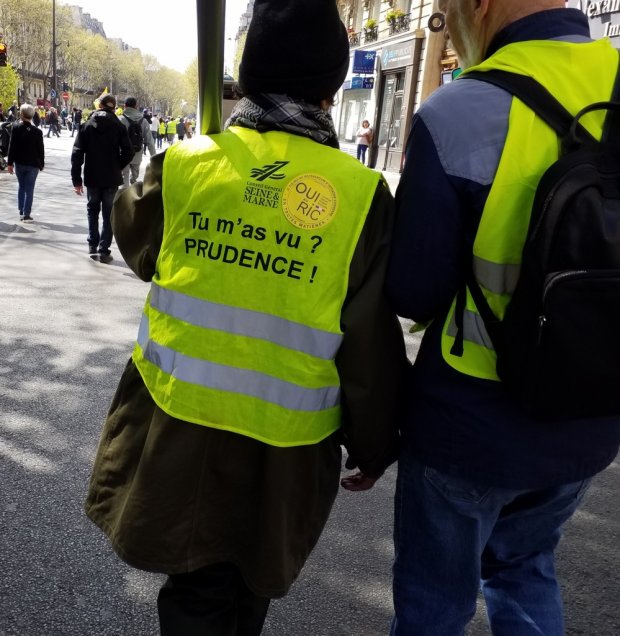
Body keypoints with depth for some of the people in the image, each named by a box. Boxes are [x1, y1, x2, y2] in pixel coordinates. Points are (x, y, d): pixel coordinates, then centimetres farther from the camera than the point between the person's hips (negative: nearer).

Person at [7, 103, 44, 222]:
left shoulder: (16, 127, -7)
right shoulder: (37, 131, -10)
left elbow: (11, 146, -5)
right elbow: (40, 150, -4)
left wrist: (10, 162, 1)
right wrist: (41, 164, 7)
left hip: (19, 163, 2)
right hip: (33, 164, -2)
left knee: (21, 186, 16)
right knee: (29, 189, 1)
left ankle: (21, 212, 16)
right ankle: (26, 215, 0)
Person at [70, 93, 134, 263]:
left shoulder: (87, 125, 0)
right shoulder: (118, 126, -5)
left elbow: (77, 153, -5)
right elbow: (128, 152, -10)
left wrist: (76, 179, -1)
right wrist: (118, 167, 7)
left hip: (92, 177, 1)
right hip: (111, 178, -1)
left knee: (93, 209, 21)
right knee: (108, 214, 6)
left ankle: (93, 245, 20)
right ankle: (104, 250, 3)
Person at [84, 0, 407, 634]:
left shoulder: (182, 164, -8)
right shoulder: (361, 194, -14)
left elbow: (139, 248, 13)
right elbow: (371, 343, -10)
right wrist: (374, 444, 5)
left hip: (177, 424, 1)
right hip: (284, 444, 0)